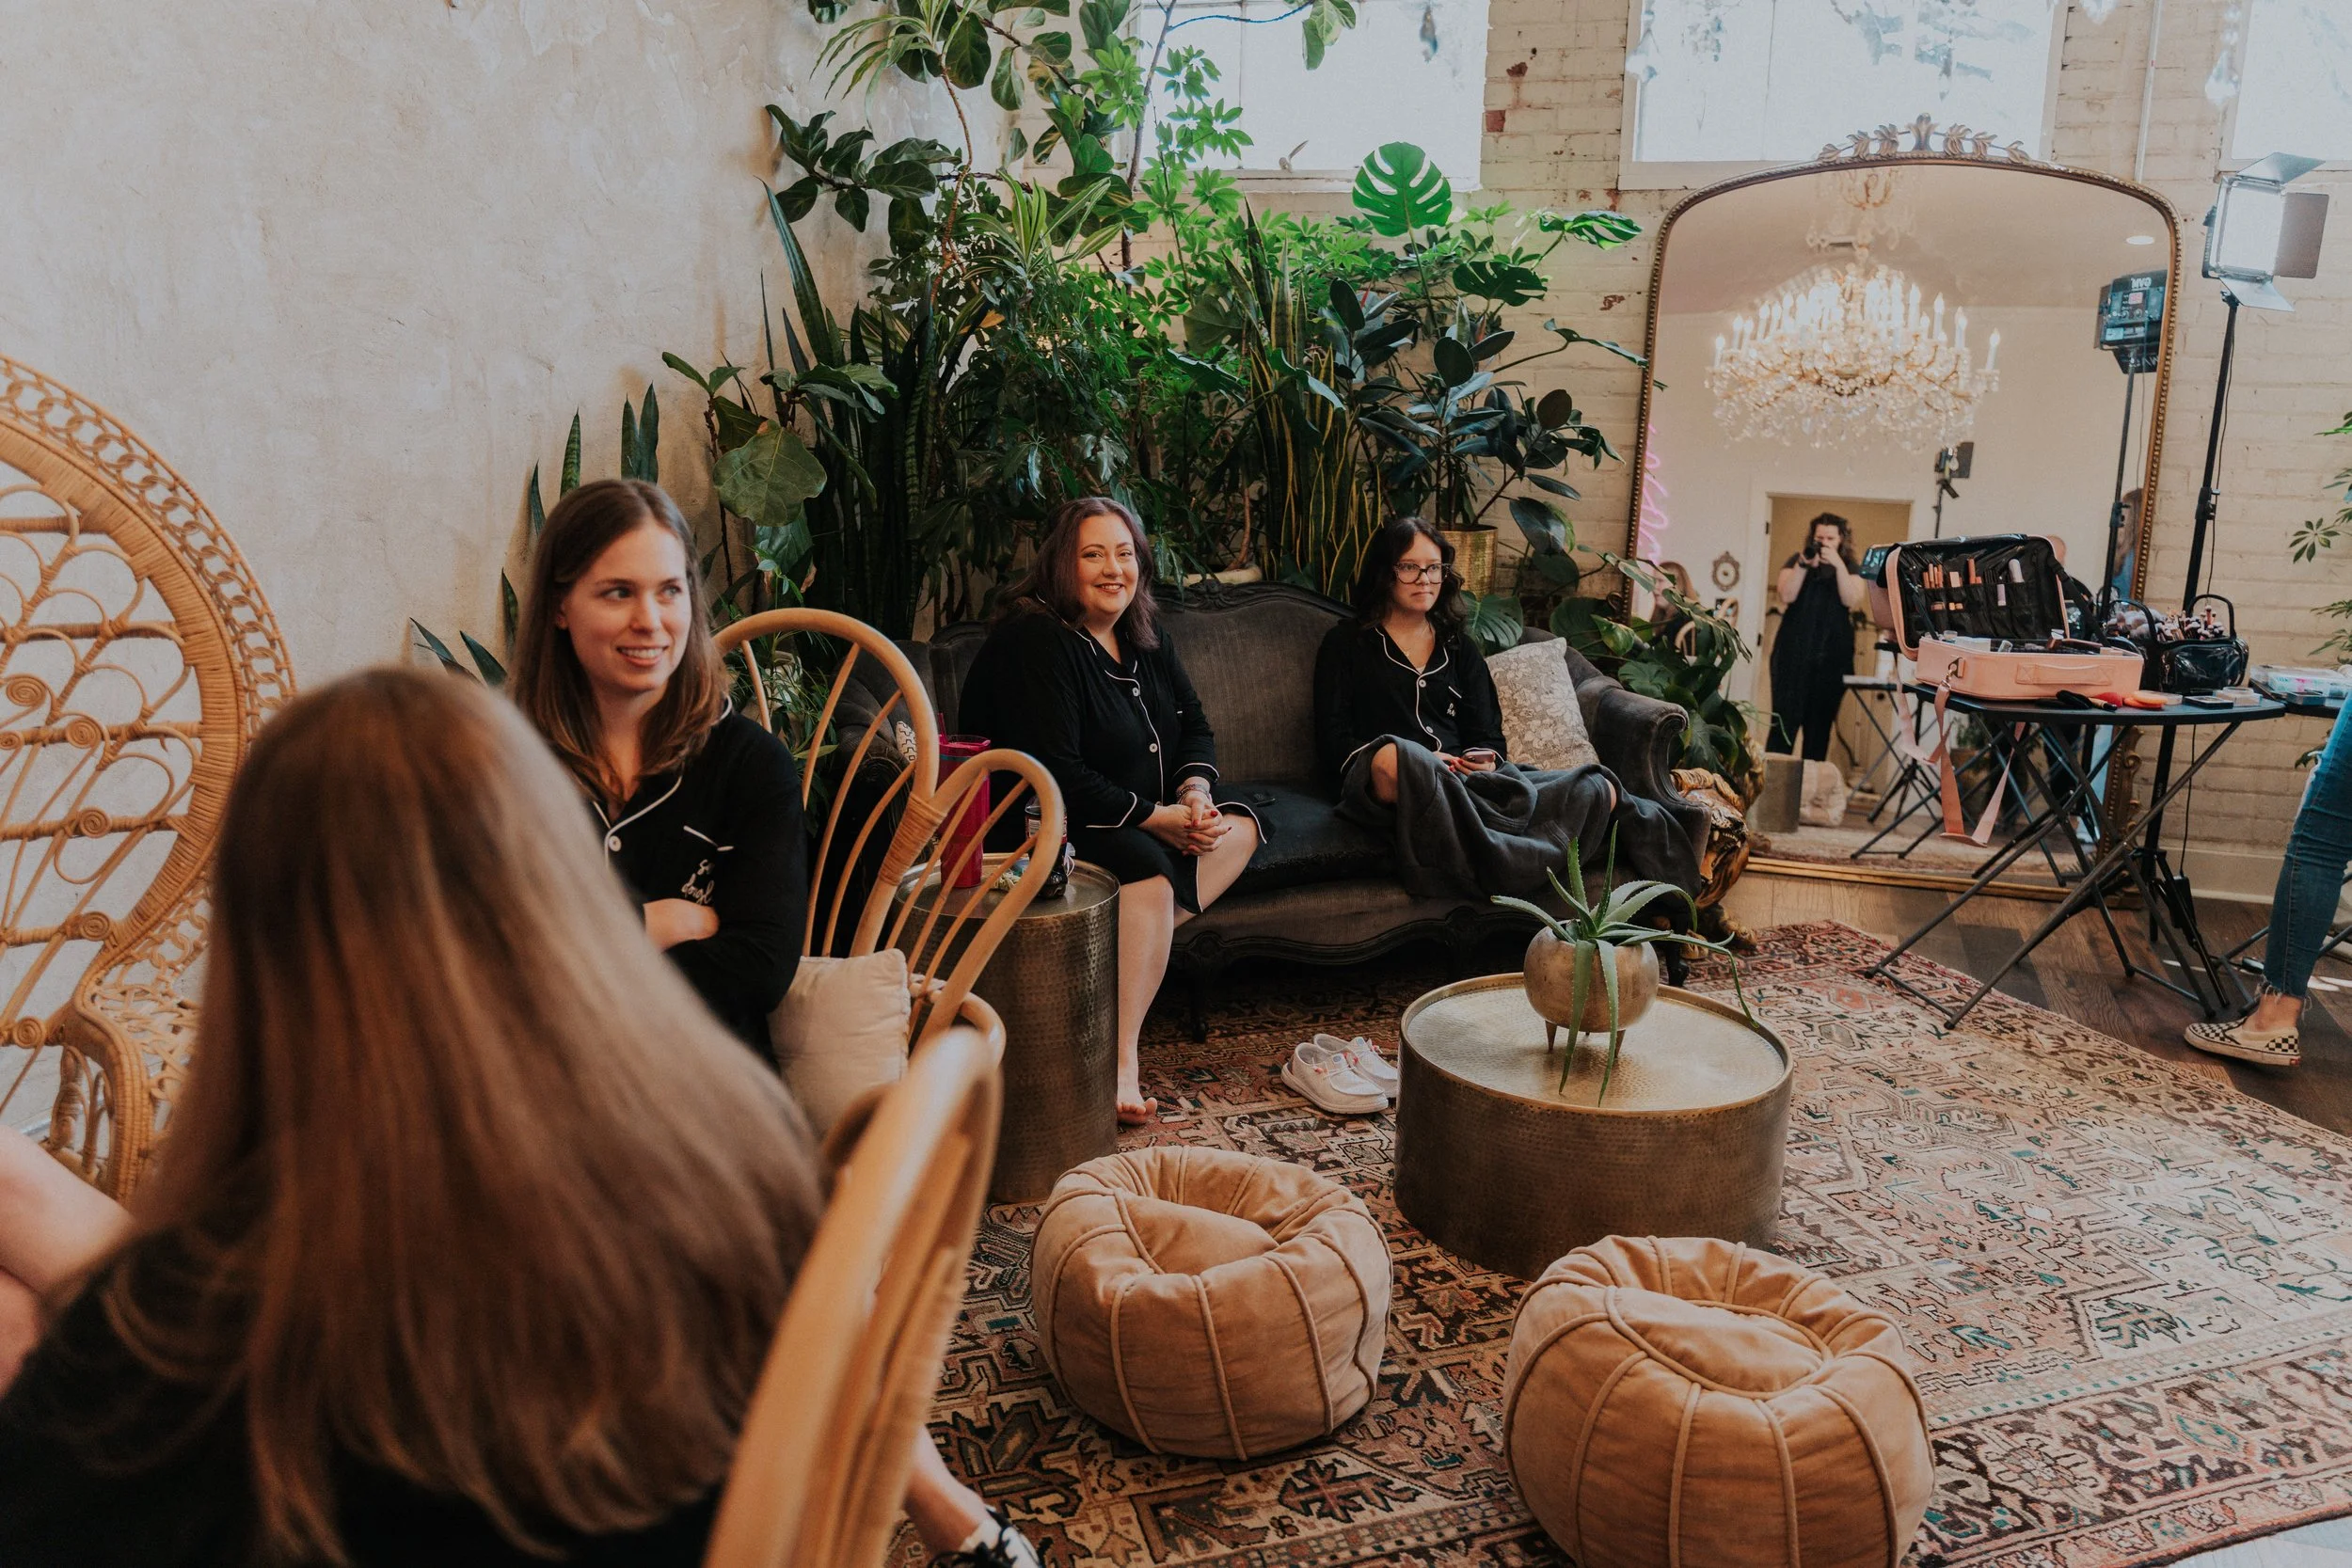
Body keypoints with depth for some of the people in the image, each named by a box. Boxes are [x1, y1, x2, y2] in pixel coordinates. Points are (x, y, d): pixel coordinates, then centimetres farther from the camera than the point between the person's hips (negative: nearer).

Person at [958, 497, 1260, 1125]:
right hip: (1054, 827, -10)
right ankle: (1121, 1058, -35)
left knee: (1239, 825, -3)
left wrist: (1196, 792, -11)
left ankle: (1128, 966, -18)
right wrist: (1157, 817, -22)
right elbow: (1055, 773, -25)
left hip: (1150, 819, 10)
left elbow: (1195, 726, 12)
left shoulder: (1142, 635, 10)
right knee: (1148, 870, -34)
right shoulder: (1035, 639, -17)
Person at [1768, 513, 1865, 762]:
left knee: (1820, 723, 5)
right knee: (1785, 718, -7)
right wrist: (1803, 564, -16)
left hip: (1832, 656, 1)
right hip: (1794, 652, -1)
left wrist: (1838, 565, -14)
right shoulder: (1797, 561, 9)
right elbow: (1787, 596, -6)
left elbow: (1852, 601, -8)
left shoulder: (1851, 568, 10)